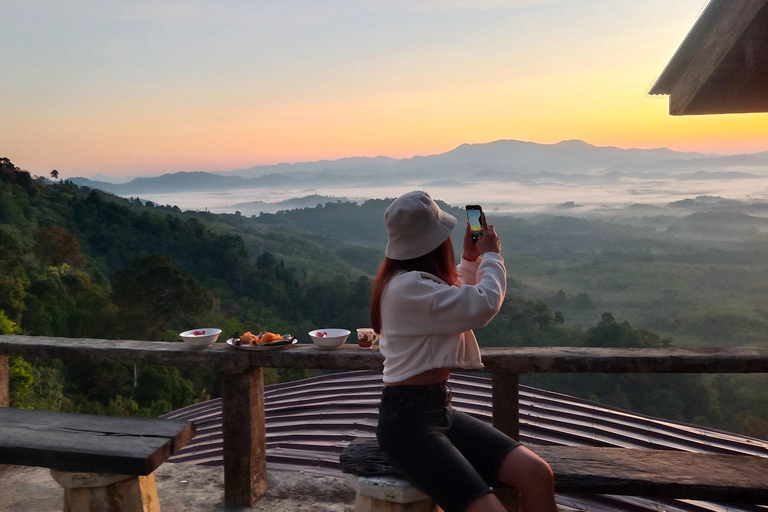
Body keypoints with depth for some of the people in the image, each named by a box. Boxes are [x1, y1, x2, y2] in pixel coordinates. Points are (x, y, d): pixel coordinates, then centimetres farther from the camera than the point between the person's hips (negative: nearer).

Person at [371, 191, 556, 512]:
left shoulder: (413, 280, 13)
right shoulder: (406, 287, -18)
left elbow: (458, 301, 34)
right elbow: (484, 305, -21)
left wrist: (471, 259, 19)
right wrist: (491, 255, -2)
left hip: (441, 409, 9)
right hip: (407, 417, -9)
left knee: (537, 474, -7)